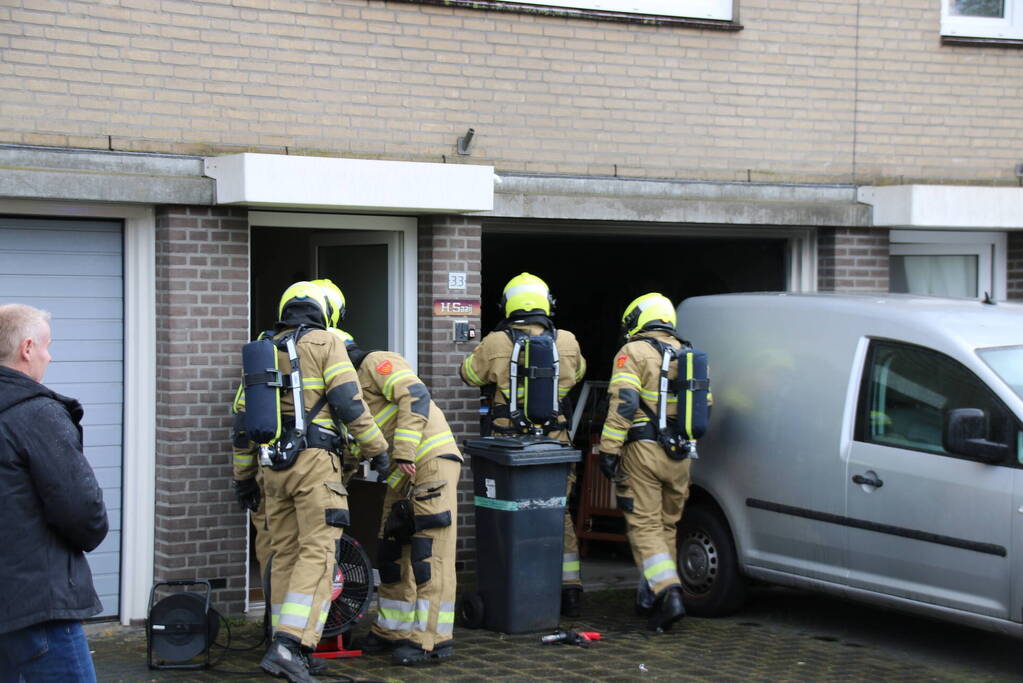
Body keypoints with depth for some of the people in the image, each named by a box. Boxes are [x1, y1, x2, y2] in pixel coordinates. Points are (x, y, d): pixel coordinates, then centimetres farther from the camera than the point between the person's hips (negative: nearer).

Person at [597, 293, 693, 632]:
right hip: (679, 455, 6)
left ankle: (670, 593, -21)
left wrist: (608, 449, -15)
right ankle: (650, 597, 21)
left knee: (644, 526, -4)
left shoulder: (633, 353, -6)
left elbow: (623, 403, -17)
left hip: (643, 451, -6)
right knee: (666, 525, 15)